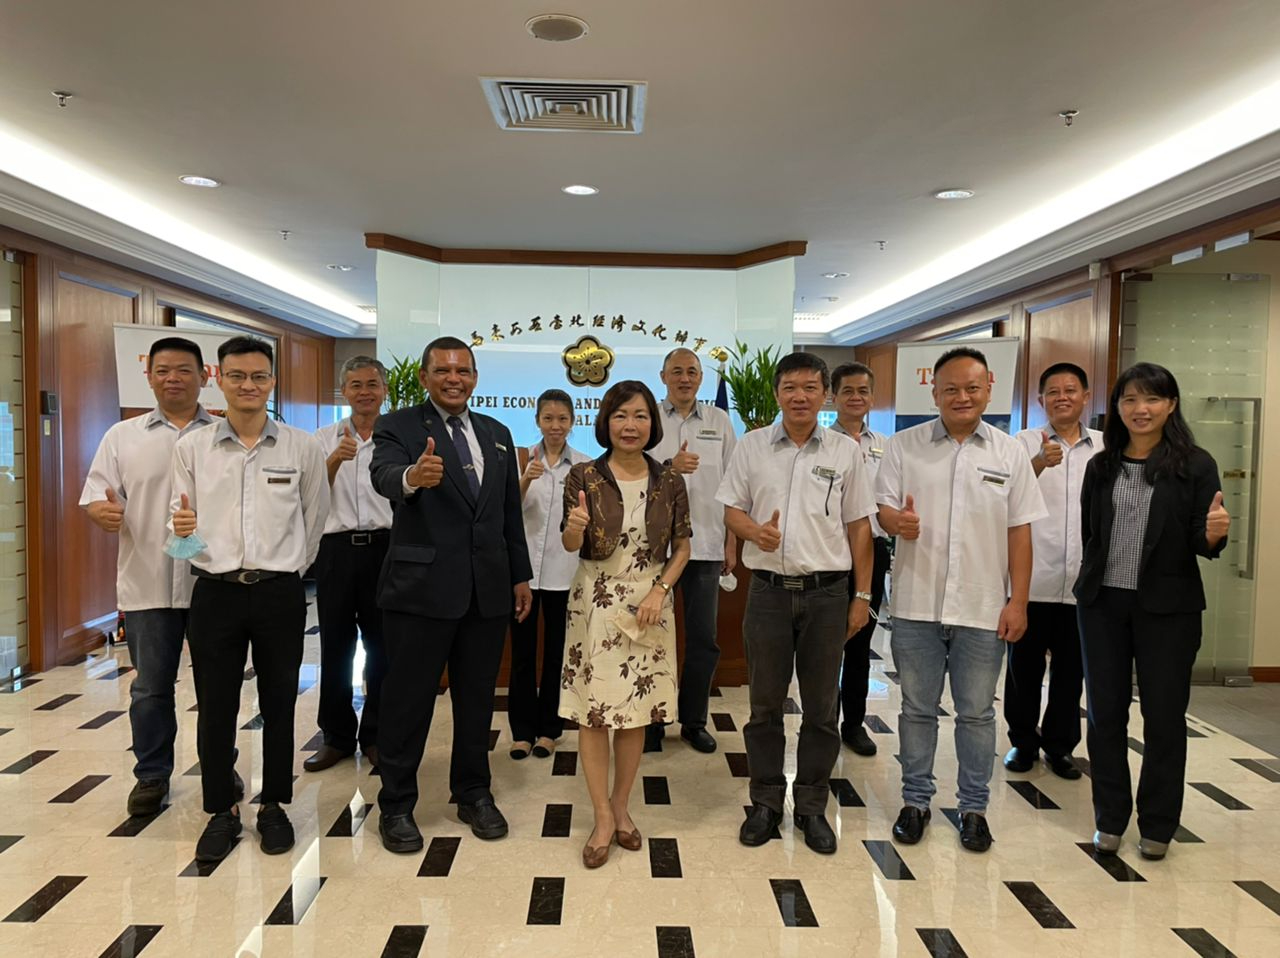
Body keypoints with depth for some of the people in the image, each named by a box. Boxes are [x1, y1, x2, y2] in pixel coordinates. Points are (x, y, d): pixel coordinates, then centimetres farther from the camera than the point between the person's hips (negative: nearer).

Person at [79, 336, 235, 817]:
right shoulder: (123, 437, 7)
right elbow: (96, 495, 4)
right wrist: (103, 511, -19)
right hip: (147, 584, 1)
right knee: (150, 686, 10)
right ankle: (151, 775, 26)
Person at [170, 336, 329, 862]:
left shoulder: (303, 447, -1)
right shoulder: (191, 447, 2)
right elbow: (178, 520, 5)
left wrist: (288, 568, 9)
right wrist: (181, 529, -17)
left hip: (280, 593, 0)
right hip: (215, 592, 1)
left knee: (279, 704, 10)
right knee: (215, 707, 8)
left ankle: (274, 807, 26)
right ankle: (221, 811, 26)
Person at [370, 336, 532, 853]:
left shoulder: (496, 433, 12)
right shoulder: (397, 427, -4)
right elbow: (384, 474, -25)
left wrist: (521, 574, 13)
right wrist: (412, 476, -48)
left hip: (488, 589, 5)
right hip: (422, 586, -5)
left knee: (477, 697, 14)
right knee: (409, 699, 5)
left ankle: (473, 793, 31)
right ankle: (396, 805, 21)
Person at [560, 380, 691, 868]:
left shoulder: (669, 481, -1)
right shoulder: (583, 476, -5)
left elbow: (682, 546, 6)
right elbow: (571, 546, -4)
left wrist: (660, 591, -9)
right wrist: (575, 528, -27)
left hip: (648, 603, 2)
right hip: (595, 602, -1)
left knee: (637, 709, 9)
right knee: (593, 710, 1)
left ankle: (621, 805, 27)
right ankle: (603, 817, 16)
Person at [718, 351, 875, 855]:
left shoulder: (845, 451, 3)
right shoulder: (751, 446, 4)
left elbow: (859, 526, 5)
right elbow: (732, 509, 7)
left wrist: (862, 595, 3)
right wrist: (755, 530, -16)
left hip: (827, 591, 0)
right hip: (769, 589, 0)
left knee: (821, 708, 8)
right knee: (765, 704, 9)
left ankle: (812, 807, 24)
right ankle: (765, 802, 25)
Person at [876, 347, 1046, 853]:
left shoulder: (1010, 452, 4)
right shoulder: (905, 445, 2)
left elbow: (1020, 532, 4)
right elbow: (884, 508, 1)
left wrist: (1018, 602, -1)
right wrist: (898, 521, -24)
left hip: (984, 608, 0)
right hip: (917, 604, 0)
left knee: (977, 713, 10)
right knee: (917, 708, 11)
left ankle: (974, 807, 25)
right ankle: (915, 800, 26)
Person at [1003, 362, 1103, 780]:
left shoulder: (1105, 447, 8)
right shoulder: (1026, 443, 0)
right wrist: (1039, 464, -35)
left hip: (1083, 582, 2)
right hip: (1033, 579, -2)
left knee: (1071, 670, 11)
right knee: (1024, 667, 9)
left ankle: (1059, 745, 27)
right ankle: (1023, 741, 25)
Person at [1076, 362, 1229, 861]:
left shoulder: (1195, 464, -4)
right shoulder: (1101, 465, 5)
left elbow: (1202, 544, -6)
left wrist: (1215, 533, -26)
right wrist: (1089, 583, 5)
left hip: (1167, 606, -3)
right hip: (1102, 603, 3)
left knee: (1164, 715, 7)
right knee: (1105, 712, 9)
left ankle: (1157, 825, 24)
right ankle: (1110, 818, 24)